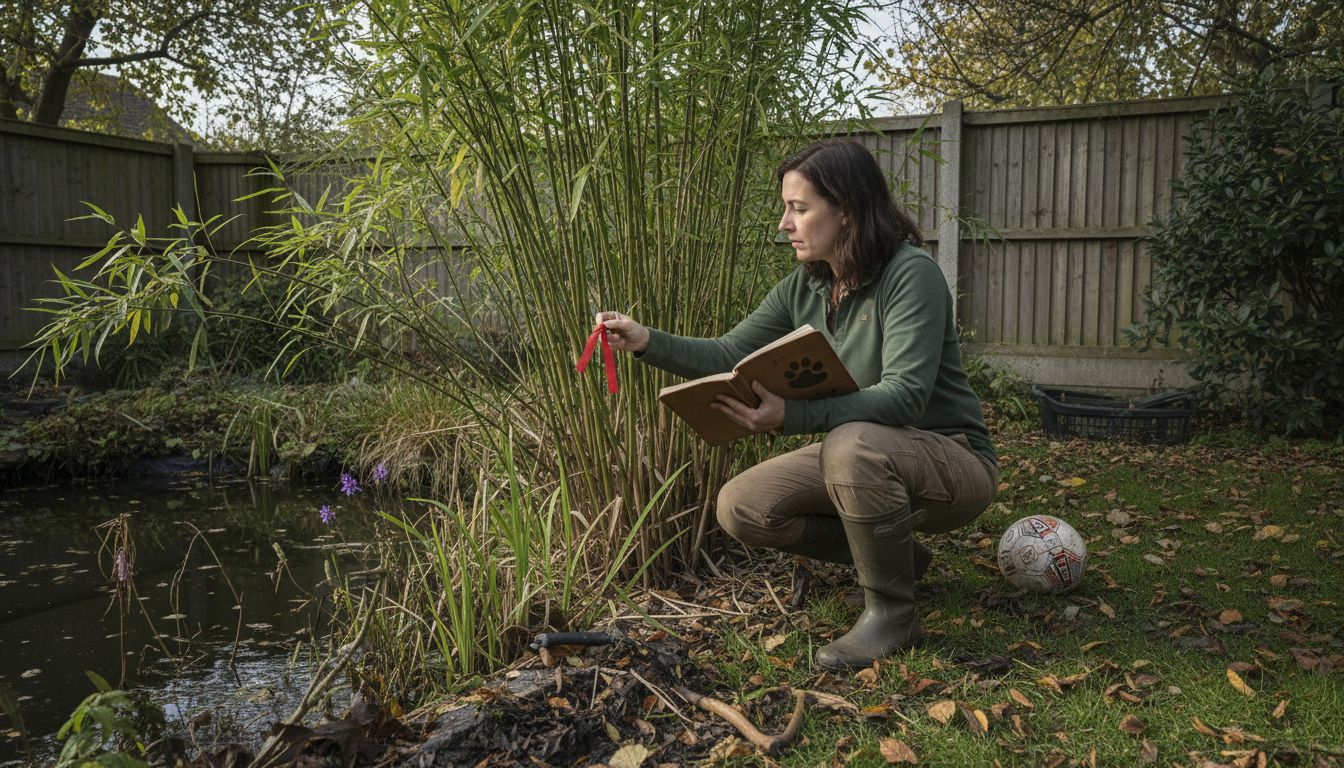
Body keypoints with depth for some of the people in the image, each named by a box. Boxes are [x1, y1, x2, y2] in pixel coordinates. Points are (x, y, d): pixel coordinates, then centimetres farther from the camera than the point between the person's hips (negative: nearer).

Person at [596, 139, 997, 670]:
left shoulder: (910, 274, -22)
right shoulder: (802, 289, 1)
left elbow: (904, 396, -31)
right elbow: (729, 356, 1)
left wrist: (791, 416, -42)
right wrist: (647, 342, -14)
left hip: (952, 459, -7)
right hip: (859, 457, 7)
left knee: (852, 443, -39)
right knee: (739, 508, -6)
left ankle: (892, 610, -15)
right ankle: (896, 556, 10)